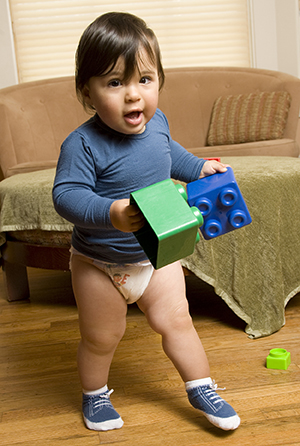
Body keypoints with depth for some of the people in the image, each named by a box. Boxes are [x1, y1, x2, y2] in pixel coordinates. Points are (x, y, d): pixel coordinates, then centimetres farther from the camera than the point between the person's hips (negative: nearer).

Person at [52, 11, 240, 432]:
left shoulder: (157, 121, -6)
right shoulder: (83, 144, -27)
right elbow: (67, 194, -31)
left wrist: (198, 167, 7)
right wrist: (110, 213, -46)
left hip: (157, 254, 4)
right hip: (99, 264, -4)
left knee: (176, 320, 10)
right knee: (101, 338, 13)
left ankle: (201, 388, 30)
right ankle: (94, 393, 41)